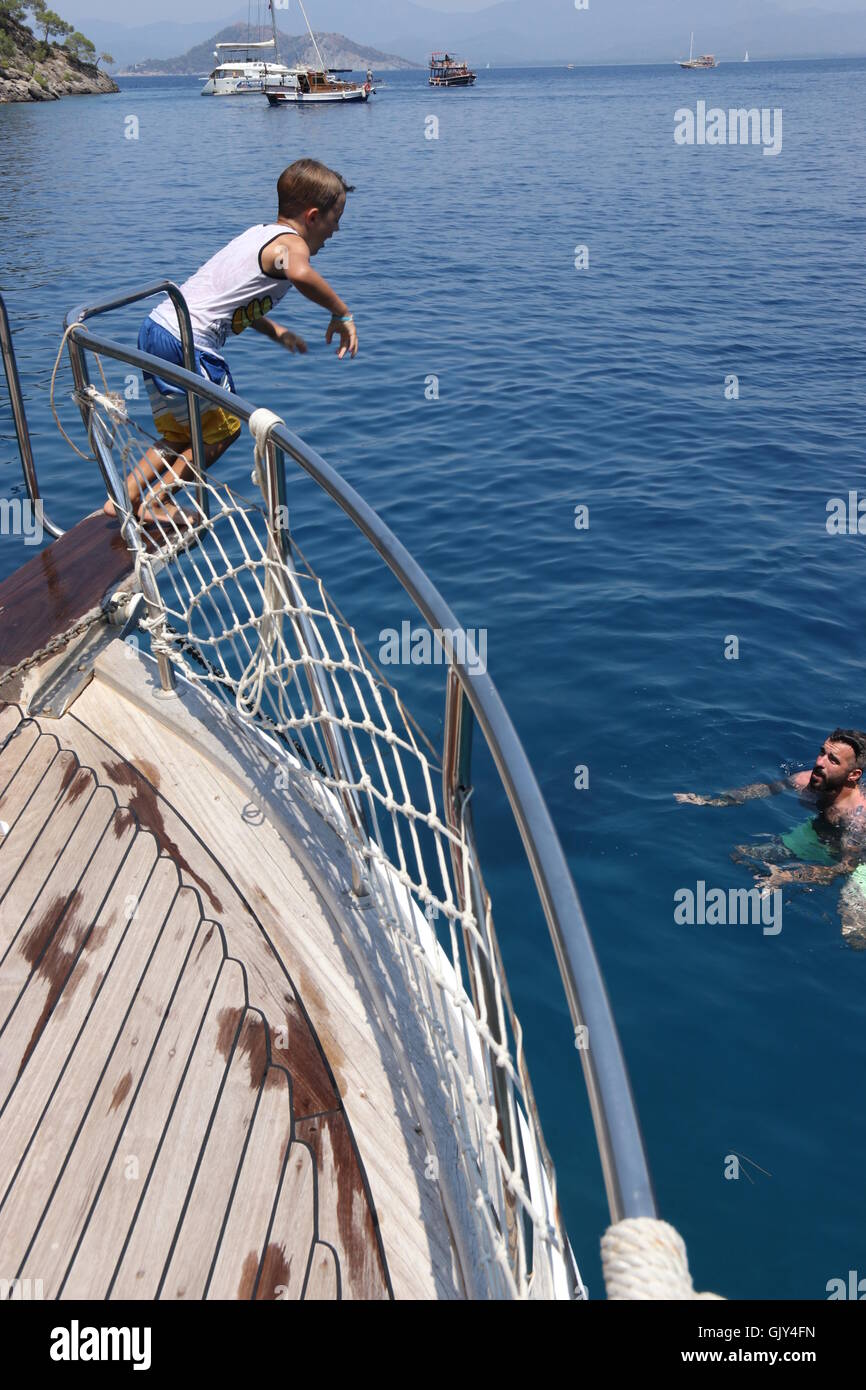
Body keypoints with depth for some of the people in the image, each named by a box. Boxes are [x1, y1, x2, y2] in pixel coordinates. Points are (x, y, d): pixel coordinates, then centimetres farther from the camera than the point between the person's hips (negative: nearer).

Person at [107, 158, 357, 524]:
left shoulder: (258, 233, 20)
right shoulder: (291, 243, -8)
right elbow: (301, 274, -35)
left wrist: (276, 331, 32)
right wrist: (341, 314, -22)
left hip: (156, 328, 9)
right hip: (186, 343, -9)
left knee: (181, 437, 23)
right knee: (223, 428, 10)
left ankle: (124, 497, 22)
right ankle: (156, 503, 13)